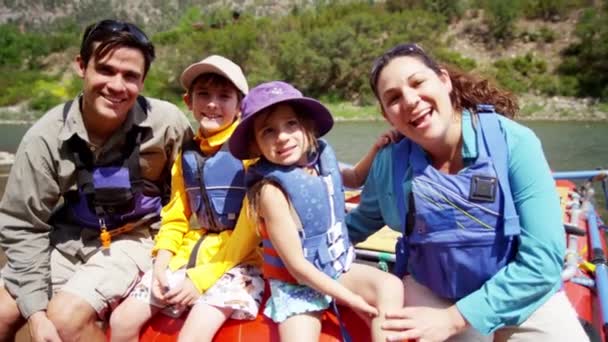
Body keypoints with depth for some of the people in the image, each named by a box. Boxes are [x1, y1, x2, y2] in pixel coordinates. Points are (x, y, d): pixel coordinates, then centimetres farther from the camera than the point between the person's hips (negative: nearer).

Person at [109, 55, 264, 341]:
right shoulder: (186, 155, 8)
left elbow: (251, 225, -15)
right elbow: (175, 217, 13)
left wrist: (203, 277, -15)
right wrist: (161, 266, -2)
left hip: (237, 258, -6)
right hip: (190, 253, 6)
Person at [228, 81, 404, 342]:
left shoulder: (323, 157, -6)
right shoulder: (271, 190, -25)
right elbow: (297, 265, -21)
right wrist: (350, 298, -17)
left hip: (339, 267, 6)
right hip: (297, 284, -5)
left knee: (390, 286, -15)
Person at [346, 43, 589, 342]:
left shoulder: (514, 142, -18)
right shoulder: (388, 163, -12)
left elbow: (542, 260, -19)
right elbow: (362, 221, 10)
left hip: (526, 297, 0)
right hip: (432, 293, 1)